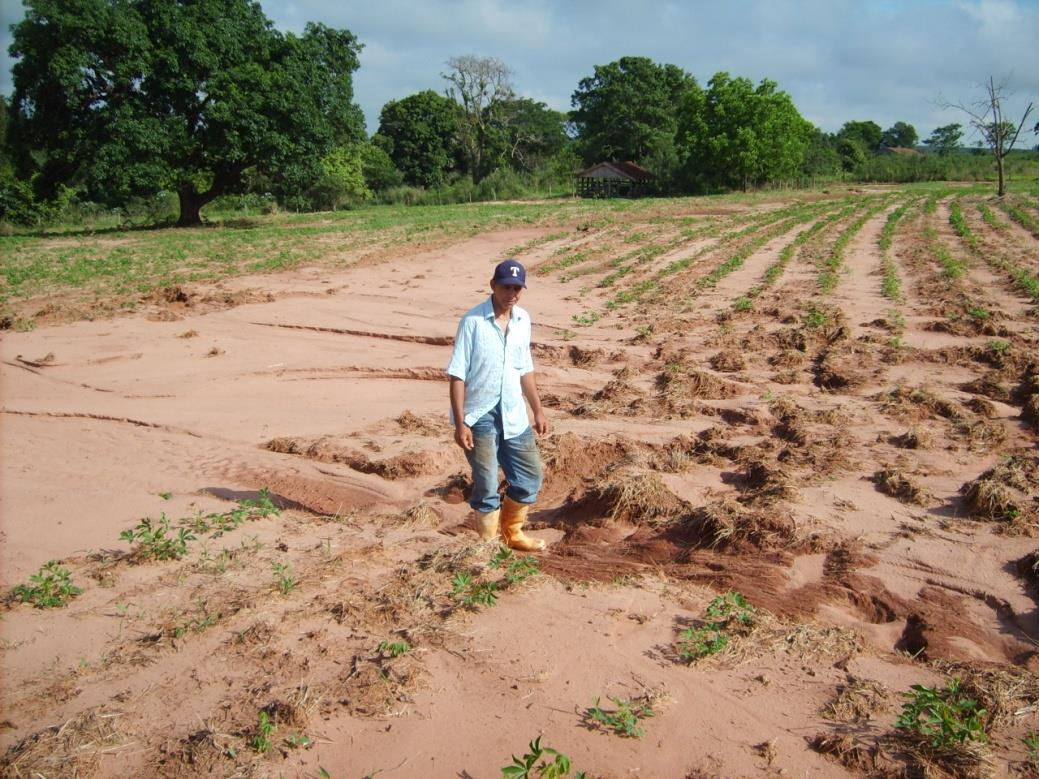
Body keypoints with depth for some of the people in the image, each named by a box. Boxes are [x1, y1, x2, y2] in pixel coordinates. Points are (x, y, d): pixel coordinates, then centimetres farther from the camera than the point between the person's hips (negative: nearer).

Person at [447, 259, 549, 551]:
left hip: (514, 416, 6)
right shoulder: (473, 321, -14)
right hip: (480, 417, -6)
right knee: (487, 486, -1)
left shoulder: (523, 320, 4)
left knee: (531, 476, 13)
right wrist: (460, 423, -19)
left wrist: (538, 410, 16)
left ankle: (512, 533, 35)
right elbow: (457, 375, -15)